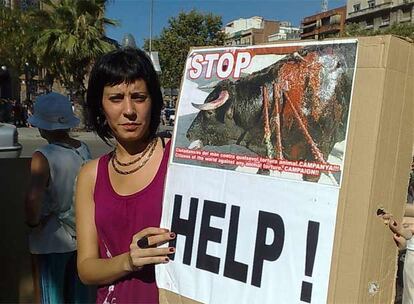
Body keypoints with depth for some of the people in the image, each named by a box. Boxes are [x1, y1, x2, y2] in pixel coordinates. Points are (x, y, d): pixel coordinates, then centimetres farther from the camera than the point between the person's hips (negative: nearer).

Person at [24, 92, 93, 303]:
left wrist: (33, 222, -16)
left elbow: (33, 198, -34)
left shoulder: (43, 156, -21)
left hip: (52, 240, -5)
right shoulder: (84, 150, -2)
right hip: (82, 236, 5)